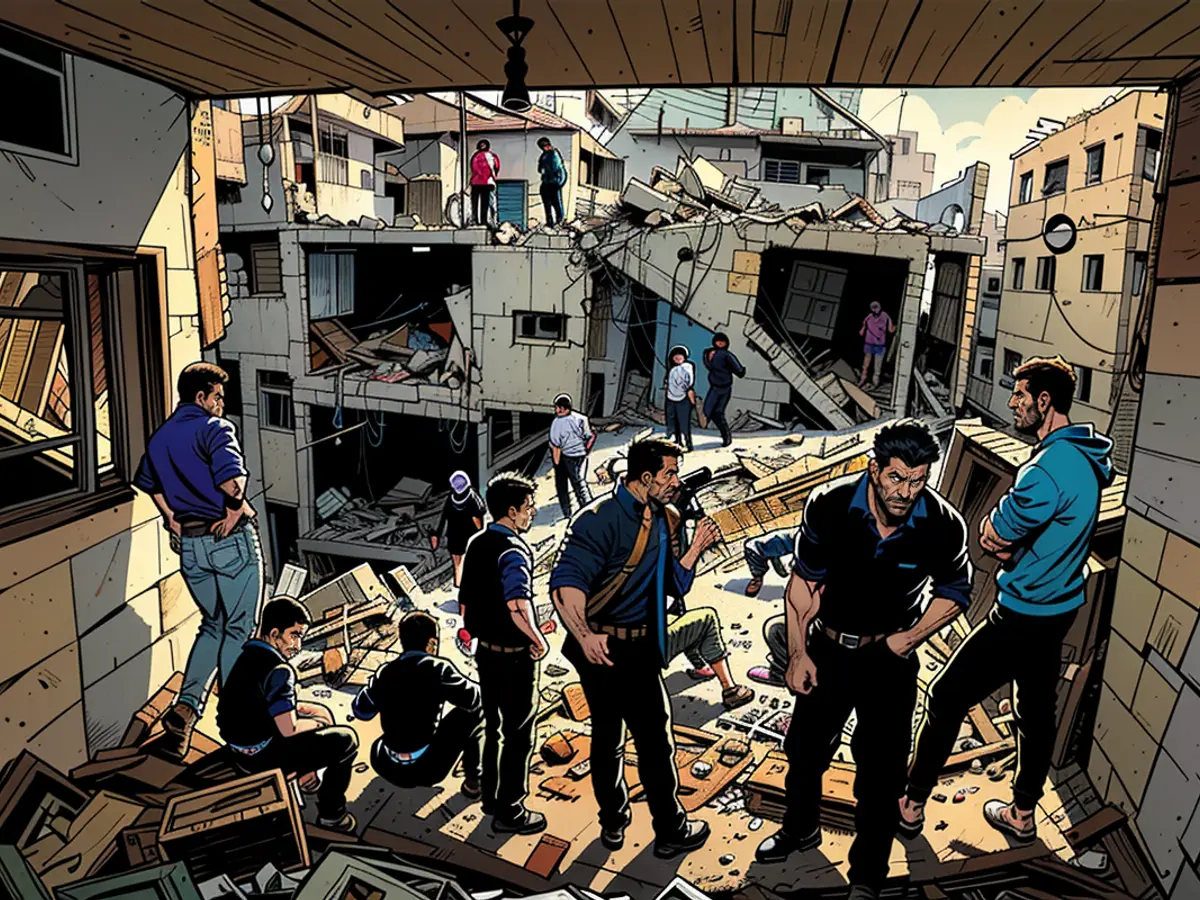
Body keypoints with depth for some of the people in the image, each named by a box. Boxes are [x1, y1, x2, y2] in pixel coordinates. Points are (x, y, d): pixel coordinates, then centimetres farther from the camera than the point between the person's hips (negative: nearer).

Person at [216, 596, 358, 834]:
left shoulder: (250, 654, 2)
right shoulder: (278, 670, -26)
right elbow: (289, 730, -24)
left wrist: (307, 709, 8)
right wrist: (315, 723, -4)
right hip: (260, 756, -9)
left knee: (323, 713, 23)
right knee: (346, 740, 1)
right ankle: (331, 813, 12)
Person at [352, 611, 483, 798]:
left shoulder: (385, 671, 1)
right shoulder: (437, 668, -13)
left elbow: (361, 710, 15)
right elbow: (474, 700, -8)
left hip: (389, 769, 6)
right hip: (427, 768, -6)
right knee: (474, 712, 10)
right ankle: (472, 782, 12)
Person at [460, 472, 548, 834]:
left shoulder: (477, 543, 5)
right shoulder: (513, 550, -22)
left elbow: (469, 599, 12)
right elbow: (517, 606, -34)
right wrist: (539, 641, -20)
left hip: (485, 650, 8)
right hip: (514, 657, -8)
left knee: (493, 727, 22)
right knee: (518, 735, 7)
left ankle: (491, 798, 37)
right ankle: (510, 813, 19)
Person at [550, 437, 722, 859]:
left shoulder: (666, 520, 3)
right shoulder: (602, 518, -22)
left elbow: (674, 586, 5)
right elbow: (565, 583, -33)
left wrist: (697, 547, -10)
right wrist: (584, 634, -47)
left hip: (640, 646, 7)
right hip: (604, 646, -7)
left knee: (607, 736, 23)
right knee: (655, 740, 8)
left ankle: (613, 823, 40)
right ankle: (670, 830, 29)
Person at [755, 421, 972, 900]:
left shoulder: (943, 526, -21)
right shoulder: (829, 505, -22)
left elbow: (955, 593, -1)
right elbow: (804, 581, -9)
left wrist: (907, 638, -9)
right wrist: (798, 654, -6)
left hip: (890, 658, -1)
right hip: (827, 648, 2)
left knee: (880, 771, 8)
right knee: (805, 748, 19)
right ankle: (801, 829, 48)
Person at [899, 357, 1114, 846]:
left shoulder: (1050, 468, -29)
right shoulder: (1088, 457, 3)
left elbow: (991, 536, -23)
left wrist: (1002, 536, -2)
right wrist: (1011, 540, -5)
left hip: (1023, 617, -9)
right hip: (1058, 608, 9)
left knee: (946, 698, 3)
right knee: (1036, 710, 20)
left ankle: (911, 806, 16)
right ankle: (1022, 813, 37)